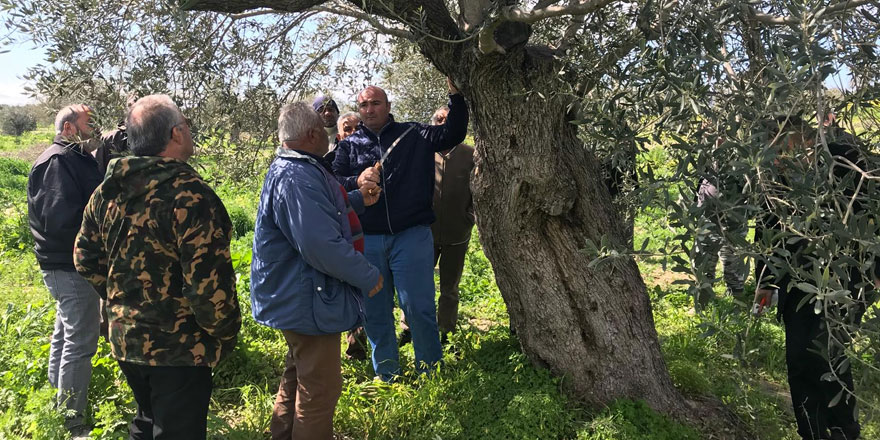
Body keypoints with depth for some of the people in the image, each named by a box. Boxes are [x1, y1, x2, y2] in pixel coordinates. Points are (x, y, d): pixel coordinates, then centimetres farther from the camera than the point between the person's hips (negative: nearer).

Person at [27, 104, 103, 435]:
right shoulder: (58, 161, -18)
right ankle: (73, 423, 4)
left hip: (66, 265, 11)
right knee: (80, 343, -6)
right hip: (70, 266, -11)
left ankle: (60, 403, 41)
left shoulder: (74, 159, 13)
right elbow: (61, 218, -26)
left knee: (66, 333, 23)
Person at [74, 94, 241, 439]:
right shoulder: (190, 196, -24)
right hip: (179, 347, -7)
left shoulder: (107, 191, 1)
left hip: (124, 338, 7)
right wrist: (227, 333, -10)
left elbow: (86, 259, 10)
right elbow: (209, 285, -26)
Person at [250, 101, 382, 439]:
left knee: (299, 379, 27)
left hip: (297, 297, 12)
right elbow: (322, 245, -33)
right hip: (308, 301, -12)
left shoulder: (293, 168, 11)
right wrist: (369, 276, -20)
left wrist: (357, 200, 19)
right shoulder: (297, 177, -26)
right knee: (320, 388, 1)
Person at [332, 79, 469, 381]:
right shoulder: (349, 144, 11)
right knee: (375, 310, 10)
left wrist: (455, 94, -13)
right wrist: (357, 182, -19)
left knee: (418, 305, -1)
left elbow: (453, 134, -4)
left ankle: (430, 371, 17)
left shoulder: (414, 135, 7)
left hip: (411, 235, -2)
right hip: (367, 240, 2)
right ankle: (386, 375, 26)